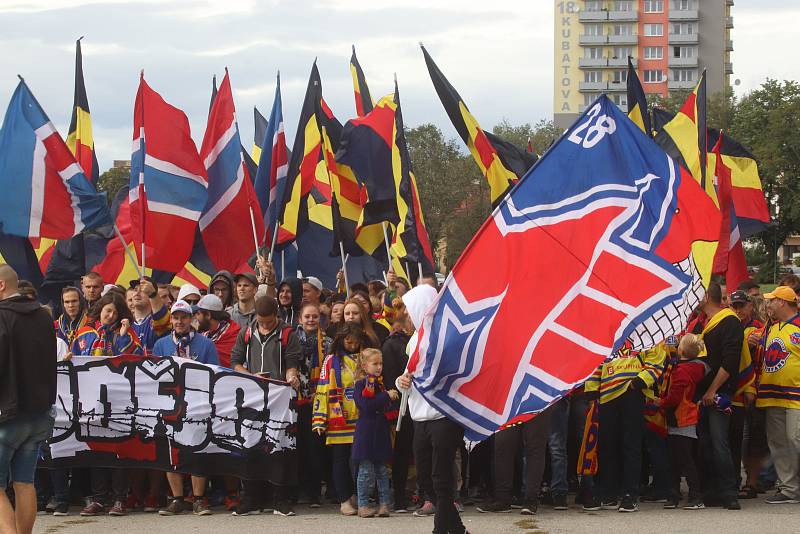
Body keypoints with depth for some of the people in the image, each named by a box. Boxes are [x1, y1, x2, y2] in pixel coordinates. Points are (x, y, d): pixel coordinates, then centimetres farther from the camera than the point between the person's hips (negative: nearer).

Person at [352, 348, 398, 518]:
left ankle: (384, 504, 10)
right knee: (366, 471, -2)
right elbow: (366, 405, -20)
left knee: (382, 469, 7)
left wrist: (393, 395, 0)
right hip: (365, 432, -6)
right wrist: (387, 396, -18)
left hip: (381, 432, 6)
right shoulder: (360, 385, -7)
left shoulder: (381, 384, 13)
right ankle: (363, 505, 4)